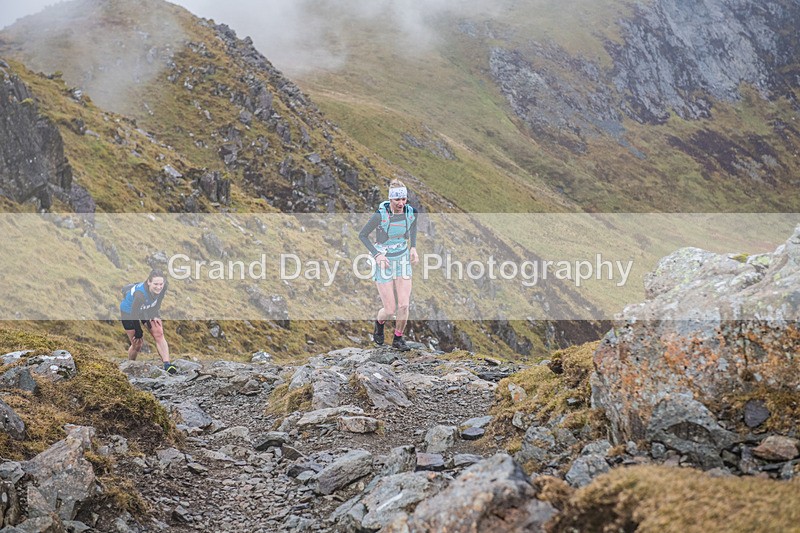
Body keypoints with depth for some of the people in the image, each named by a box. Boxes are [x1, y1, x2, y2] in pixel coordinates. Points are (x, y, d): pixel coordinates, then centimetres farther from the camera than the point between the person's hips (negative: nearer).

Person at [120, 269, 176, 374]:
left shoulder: (163, 288, -27)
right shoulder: (140, 294, -43)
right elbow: (134, 314, -30)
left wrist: (155, 315, -8)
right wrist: (139, 333, -18)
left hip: (147, 309, 5)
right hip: (129, 312, -5)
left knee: (159, 334, -13)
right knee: (137, 344, -1)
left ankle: (167, 365, -16)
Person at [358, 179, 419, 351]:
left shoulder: (411, 212, -9)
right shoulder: (380, 215, -22)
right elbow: (362, 235, -10)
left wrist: (413, 248, 3)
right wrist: (377, 254, -20)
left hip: (403, 261, 4)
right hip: (384, 262, -3)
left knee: (404, 305, -5)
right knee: (390, 309, -3)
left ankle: (398, 338, 19)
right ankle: (379, 323, 34)